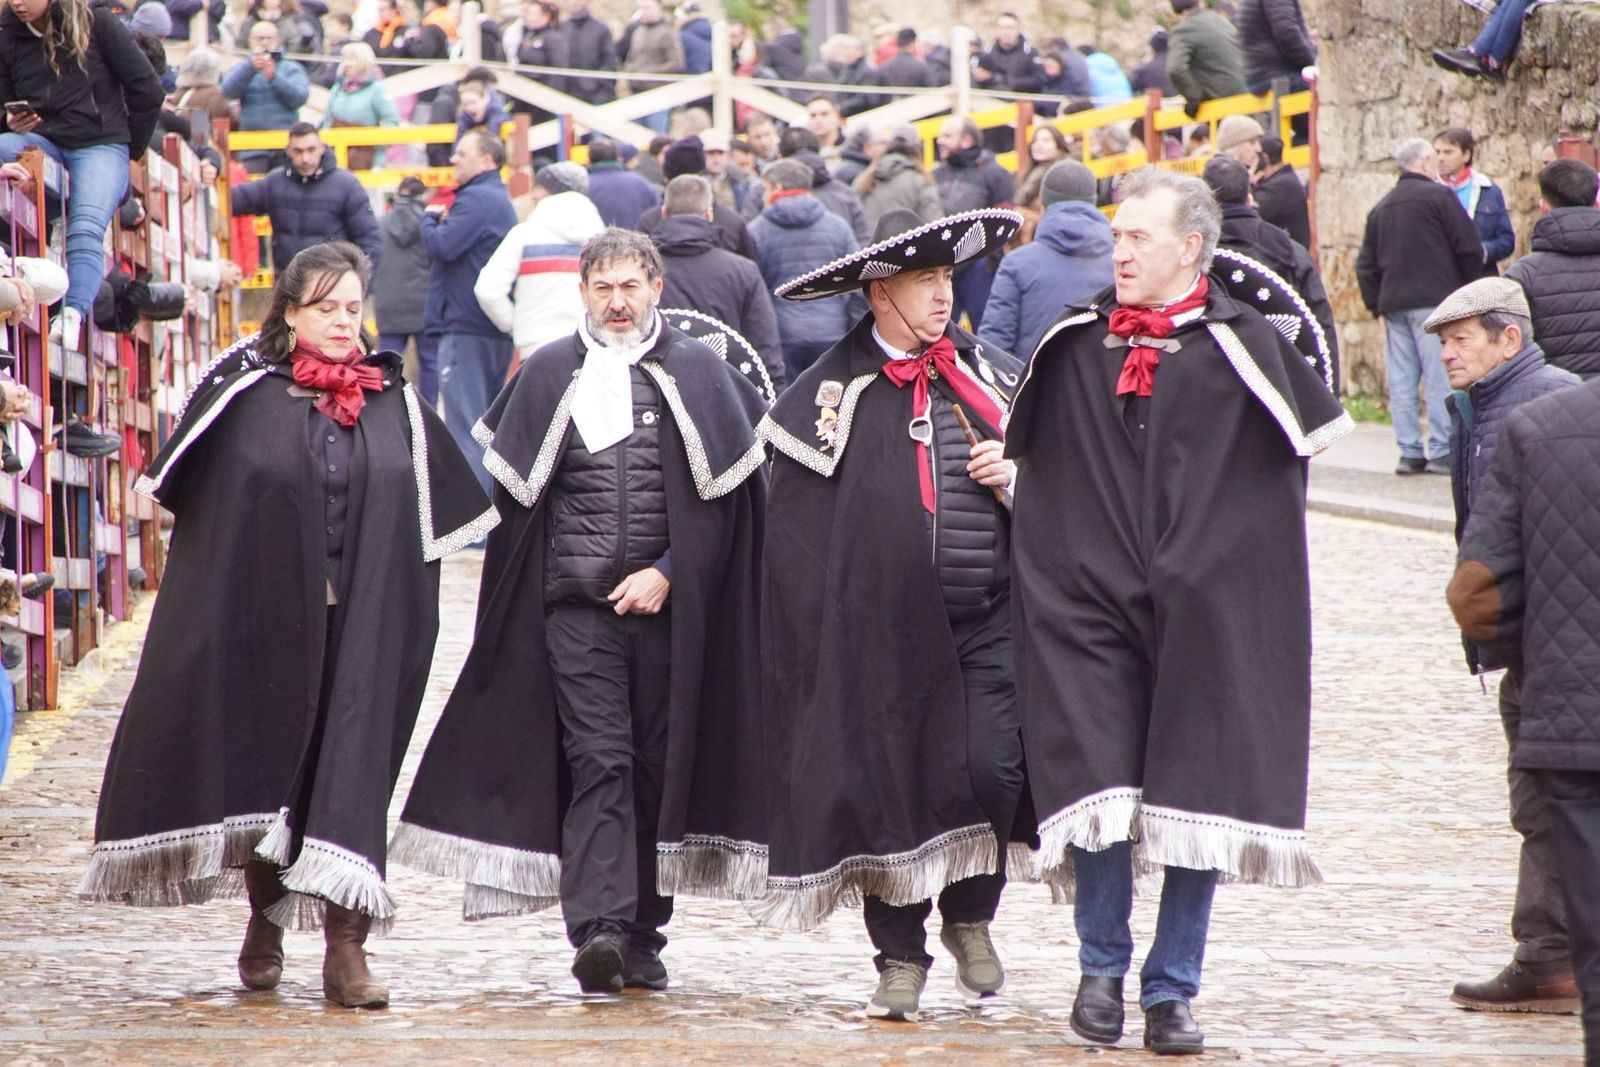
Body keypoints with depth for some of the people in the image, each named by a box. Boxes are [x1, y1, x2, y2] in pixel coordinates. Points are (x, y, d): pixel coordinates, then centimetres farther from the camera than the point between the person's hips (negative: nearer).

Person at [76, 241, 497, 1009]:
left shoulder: (397, 405, 7)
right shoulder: (244, 394, 1)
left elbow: (448, 512, 13)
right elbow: (177, 492, 5)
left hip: (361, 626, 1)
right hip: (266, 625, -1)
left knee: (351, 769, -6)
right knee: (261, 765, 8)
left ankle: (345, 946, -8)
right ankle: (265, 924, 27)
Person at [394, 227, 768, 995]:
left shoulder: (697, 372, 5)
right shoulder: (550, 376, 8)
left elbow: (722, 491, 2)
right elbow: (516, 494, 11)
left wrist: (667, 571, -7)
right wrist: (564, 570, 3)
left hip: (668, 607, 1)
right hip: (577, 605, -1)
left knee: (659, 763, 4)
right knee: (599, 758, -12)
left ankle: (641, 936, 12)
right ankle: (598, 927, -21)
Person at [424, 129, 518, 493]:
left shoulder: (476, 200, -13)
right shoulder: (501, 201, 21)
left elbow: (442, 245, -21)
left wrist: (430, 218, -3)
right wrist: (440, 220, 7)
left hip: (467, 329, -10)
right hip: (498, 328, 10)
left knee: (464, 424, -10)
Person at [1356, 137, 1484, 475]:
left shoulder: (1381, 207, 16)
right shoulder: (1438, 196, -3)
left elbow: (1366, 265, 15)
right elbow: (1469, 247, -8)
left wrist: (1377, 306, 16)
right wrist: (1466, 289, 5)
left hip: (1394, 304, 6)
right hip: (1434, 301, -6)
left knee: (1401, 381, 6)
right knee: (1440, 378, -5)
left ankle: (1410, 452, 4)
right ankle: (1441, 451, -9)